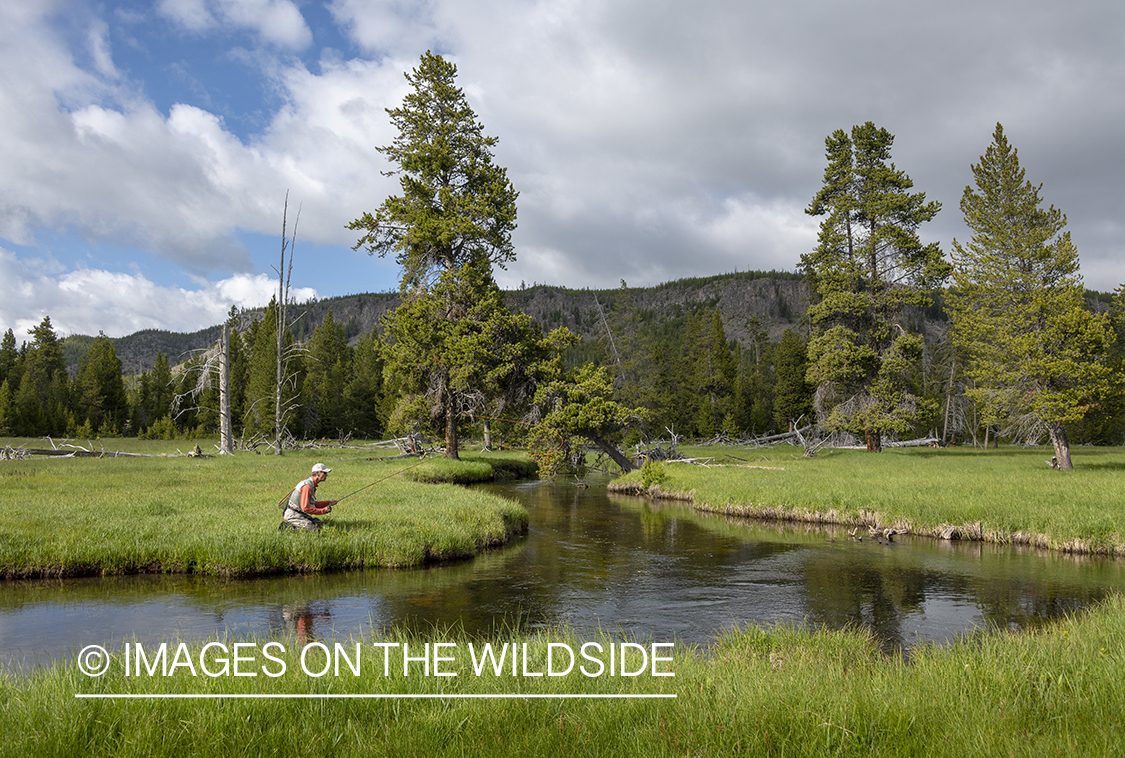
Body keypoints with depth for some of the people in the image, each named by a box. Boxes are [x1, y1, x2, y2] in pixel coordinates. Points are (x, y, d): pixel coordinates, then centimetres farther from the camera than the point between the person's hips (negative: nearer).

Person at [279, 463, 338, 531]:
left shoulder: (312, 485, 11)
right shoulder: (307, 486, -22)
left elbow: (313, 504, 20)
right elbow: (305, 507, -27)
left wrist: (328, 503, 12)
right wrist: (323, 511, -21)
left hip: (301, 513, 10)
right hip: (292, 514, -10)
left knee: (320, 524, 6)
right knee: (311, 528, -21)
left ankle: (292, 524, 11)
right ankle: (287, 526, -8)